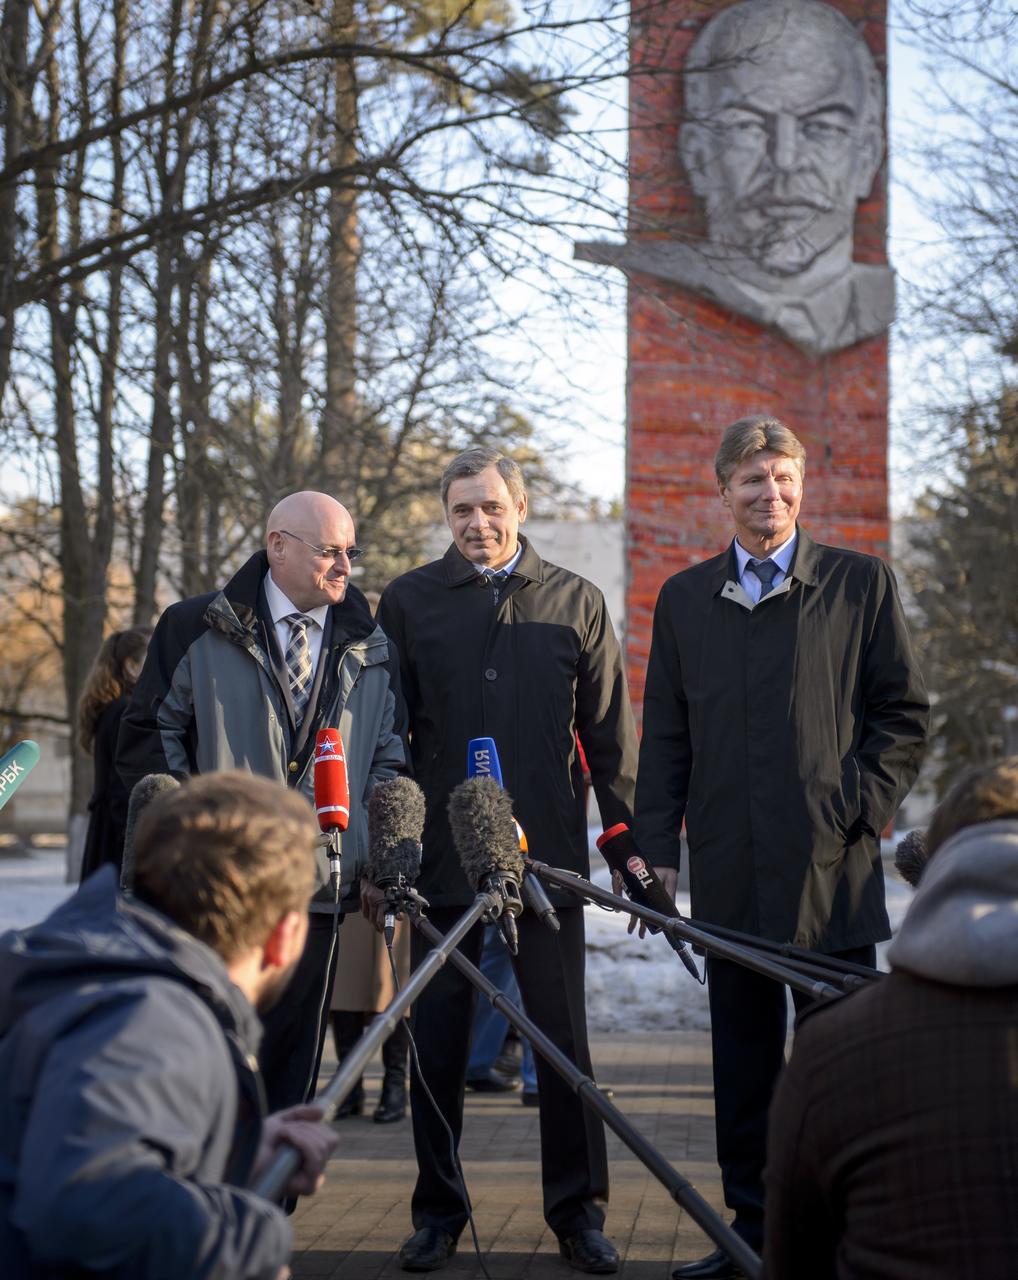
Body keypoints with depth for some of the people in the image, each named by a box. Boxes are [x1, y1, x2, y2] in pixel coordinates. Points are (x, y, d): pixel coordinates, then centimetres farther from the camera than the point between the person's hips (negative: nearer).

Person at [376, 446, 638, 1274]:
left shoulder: (575, 602, 7)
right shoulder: (409, 602, 7)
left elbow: (610, 732, 9)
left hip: (548, 851, 0)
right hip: (443, 853, 1)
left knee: (563, 1034, 2)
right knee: (438, 1037, 4)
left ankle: (579, 1210, 13)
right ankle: (438, 1212, 16)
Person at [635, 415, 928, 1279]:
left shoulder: (862, 583, 5)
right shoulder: (684, 599, 13)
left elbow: (905, 714, 4)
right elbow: (666, 736, 13)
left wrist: (859, 812, -7)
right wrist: (655, 846, 6)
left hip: (833, 866, -3)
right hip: (730, 875, 3)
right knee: (743, 1065, 9)